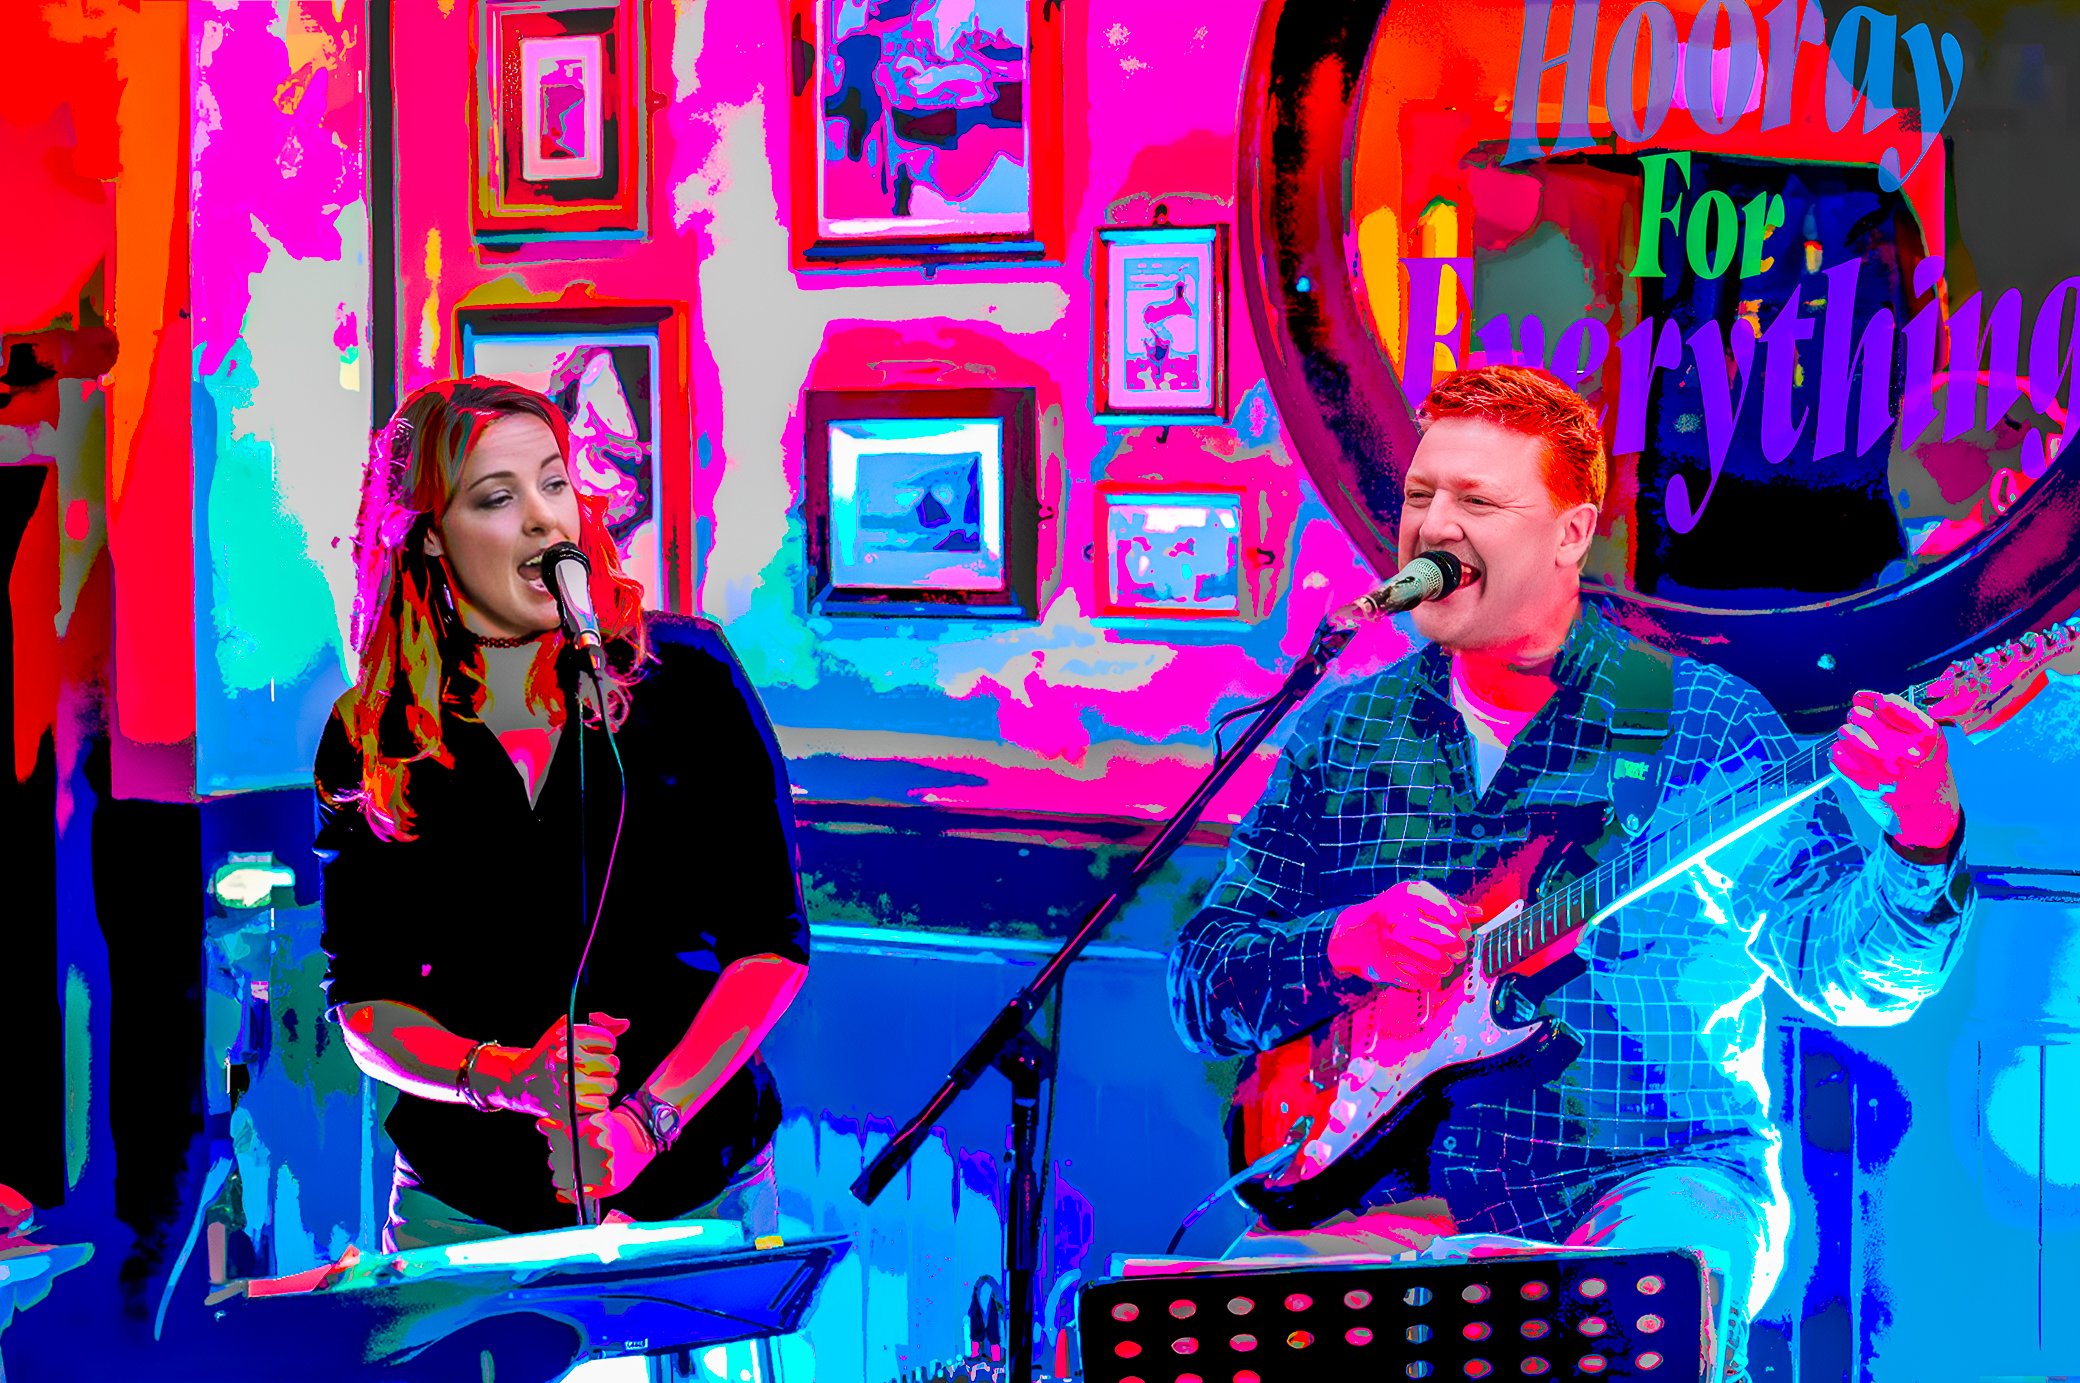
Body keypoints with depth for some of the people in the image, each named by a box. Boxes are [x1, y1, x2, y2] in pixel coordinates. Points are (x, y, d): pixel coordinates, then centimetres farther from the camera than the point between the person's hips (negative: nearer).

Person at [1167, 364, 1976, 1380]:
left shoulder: (1702, 724, 2)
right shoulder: (1341, 734, 11)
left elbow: (1849, 970, -2)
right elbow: (1203, 983, 10)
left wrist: (1919, 842, -23)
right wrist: (1344, 947, -10)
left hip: (1651, 1180, -2)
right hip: (1402, 1197, 3)